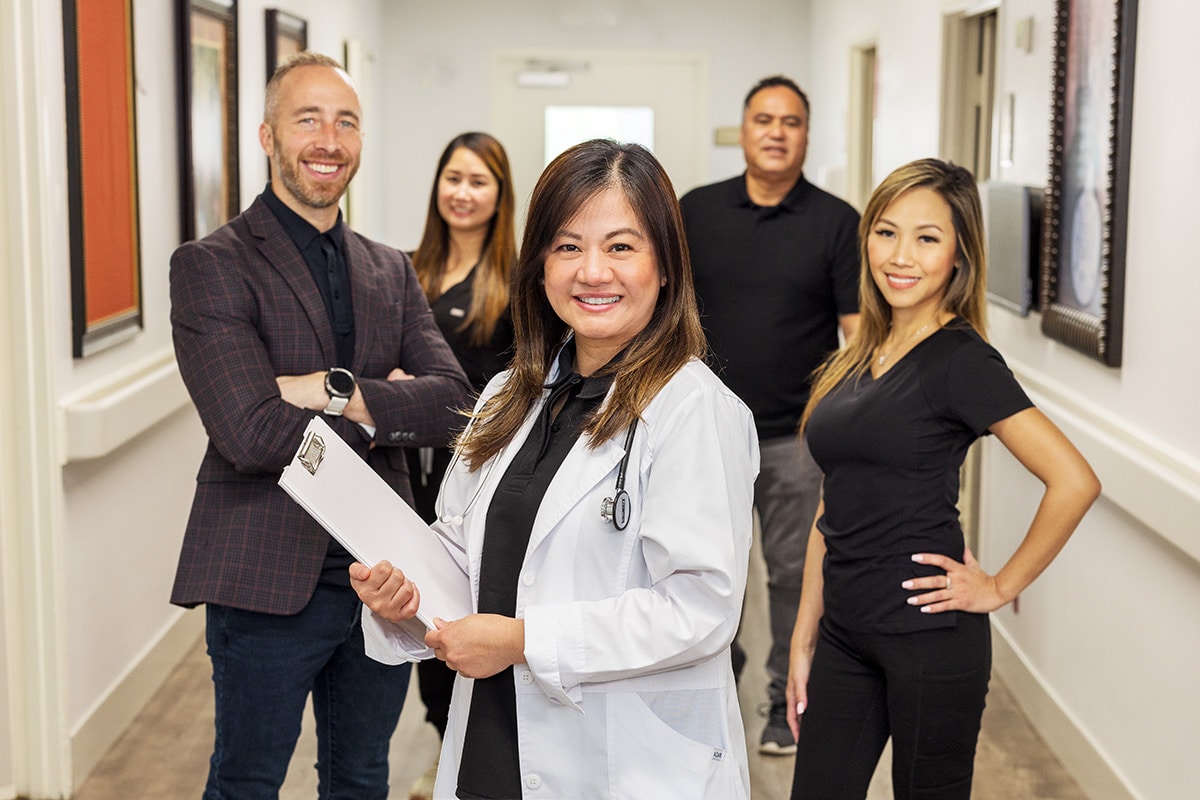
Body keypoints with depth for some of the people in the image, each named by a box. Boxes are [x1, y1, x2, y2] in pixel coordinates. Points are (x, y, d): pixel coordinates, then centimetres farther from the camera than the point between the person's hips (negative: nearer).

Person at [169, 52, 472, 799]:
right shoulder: (210, 267, -9)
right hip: (268, 582, -5)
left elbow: (453, 400, -5)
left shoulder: (392, 271, 9)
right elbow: (250, 433, -21)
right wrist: (388, 411, -11)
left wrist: (340, 393, -19)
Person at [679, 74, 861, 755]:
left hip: (797, 437, -2)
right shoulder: (697, 211, 4)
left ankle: (789, 701, 21)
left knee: (795, 572, 7)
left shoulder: (836, 222, -2)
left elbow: (860, 328, -4)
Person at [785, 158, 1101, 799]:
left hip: (928, 634, -6)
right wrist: (804, 638, 12)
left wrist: (1000, 587, -11)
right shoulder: (860, 356, 9)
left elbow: (1074, 481, -20)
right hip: (845, 635, 7)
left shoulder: (962, 361, -12)